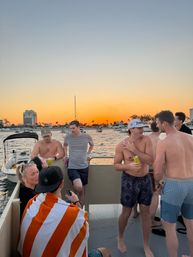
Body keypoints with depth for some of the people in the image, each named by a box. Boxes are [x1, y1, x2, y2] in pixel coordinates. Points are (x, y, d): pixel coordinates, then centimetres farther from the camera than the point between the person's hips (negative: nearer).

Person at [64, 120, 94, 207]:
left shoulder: (87, 136, -4)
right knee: (78, 188, -23)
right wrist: (65, 155, 10)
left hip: (84, 167, 2)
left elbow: (91, 145, 19)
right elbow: (65, 145, 20)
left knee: (82, 190, 13)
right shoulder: (68, 137, -3)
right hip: (72, 167, -2)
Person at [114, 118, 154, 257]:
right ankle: (120, 238, 40)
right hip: (129, 180, -2)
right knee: (126, 212, 11)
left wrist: (134, 150, -27)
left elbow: (150, 160, -18)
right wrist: (128, 166, -25)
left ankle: (146, 246, 31)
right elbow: (116, 165, -6)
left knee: (146, 212, 11)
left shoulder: (146, 140, -10)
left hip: (145, 179, 2)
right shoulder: (121, 145, -13)